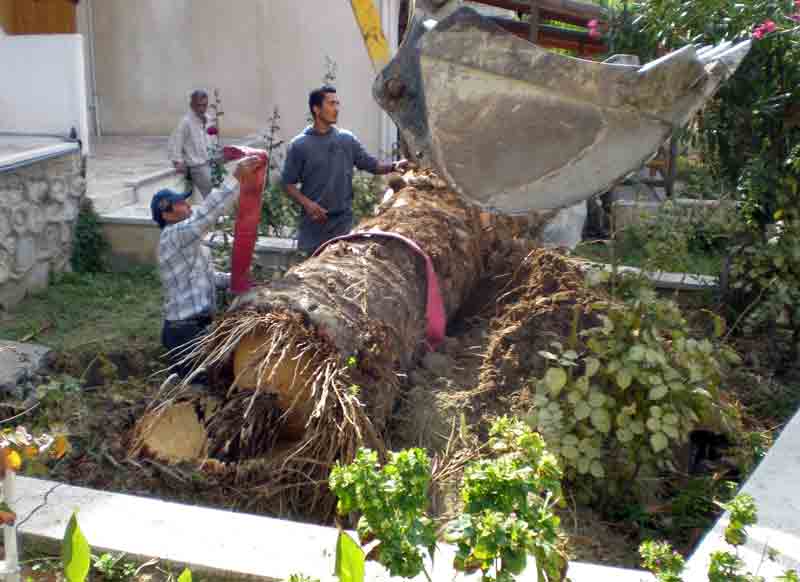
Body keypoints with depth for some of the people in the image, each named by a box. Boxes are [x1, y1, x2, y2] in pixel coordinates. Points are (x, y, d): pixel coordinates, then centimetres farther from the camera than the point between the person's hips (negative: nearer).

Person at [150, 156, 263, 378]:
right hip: (186, 330, -9)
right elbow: (208, 211, -27)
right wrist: (236, 178, -28)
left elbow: (204, 275, 19)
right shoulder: (174, 235, -16)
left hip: (196, 324, 9)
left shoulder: (187, 240, 15)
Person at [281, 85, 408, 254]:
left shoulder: (347, 139, 6)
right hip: (313, 222, -2)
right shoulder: (299, 145, -2)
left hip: (342, 221, 2)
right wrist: (306, 203, -15)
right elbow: (288, 183, 0)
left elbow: (371, 164, 7)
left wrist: (393, 166, -12)